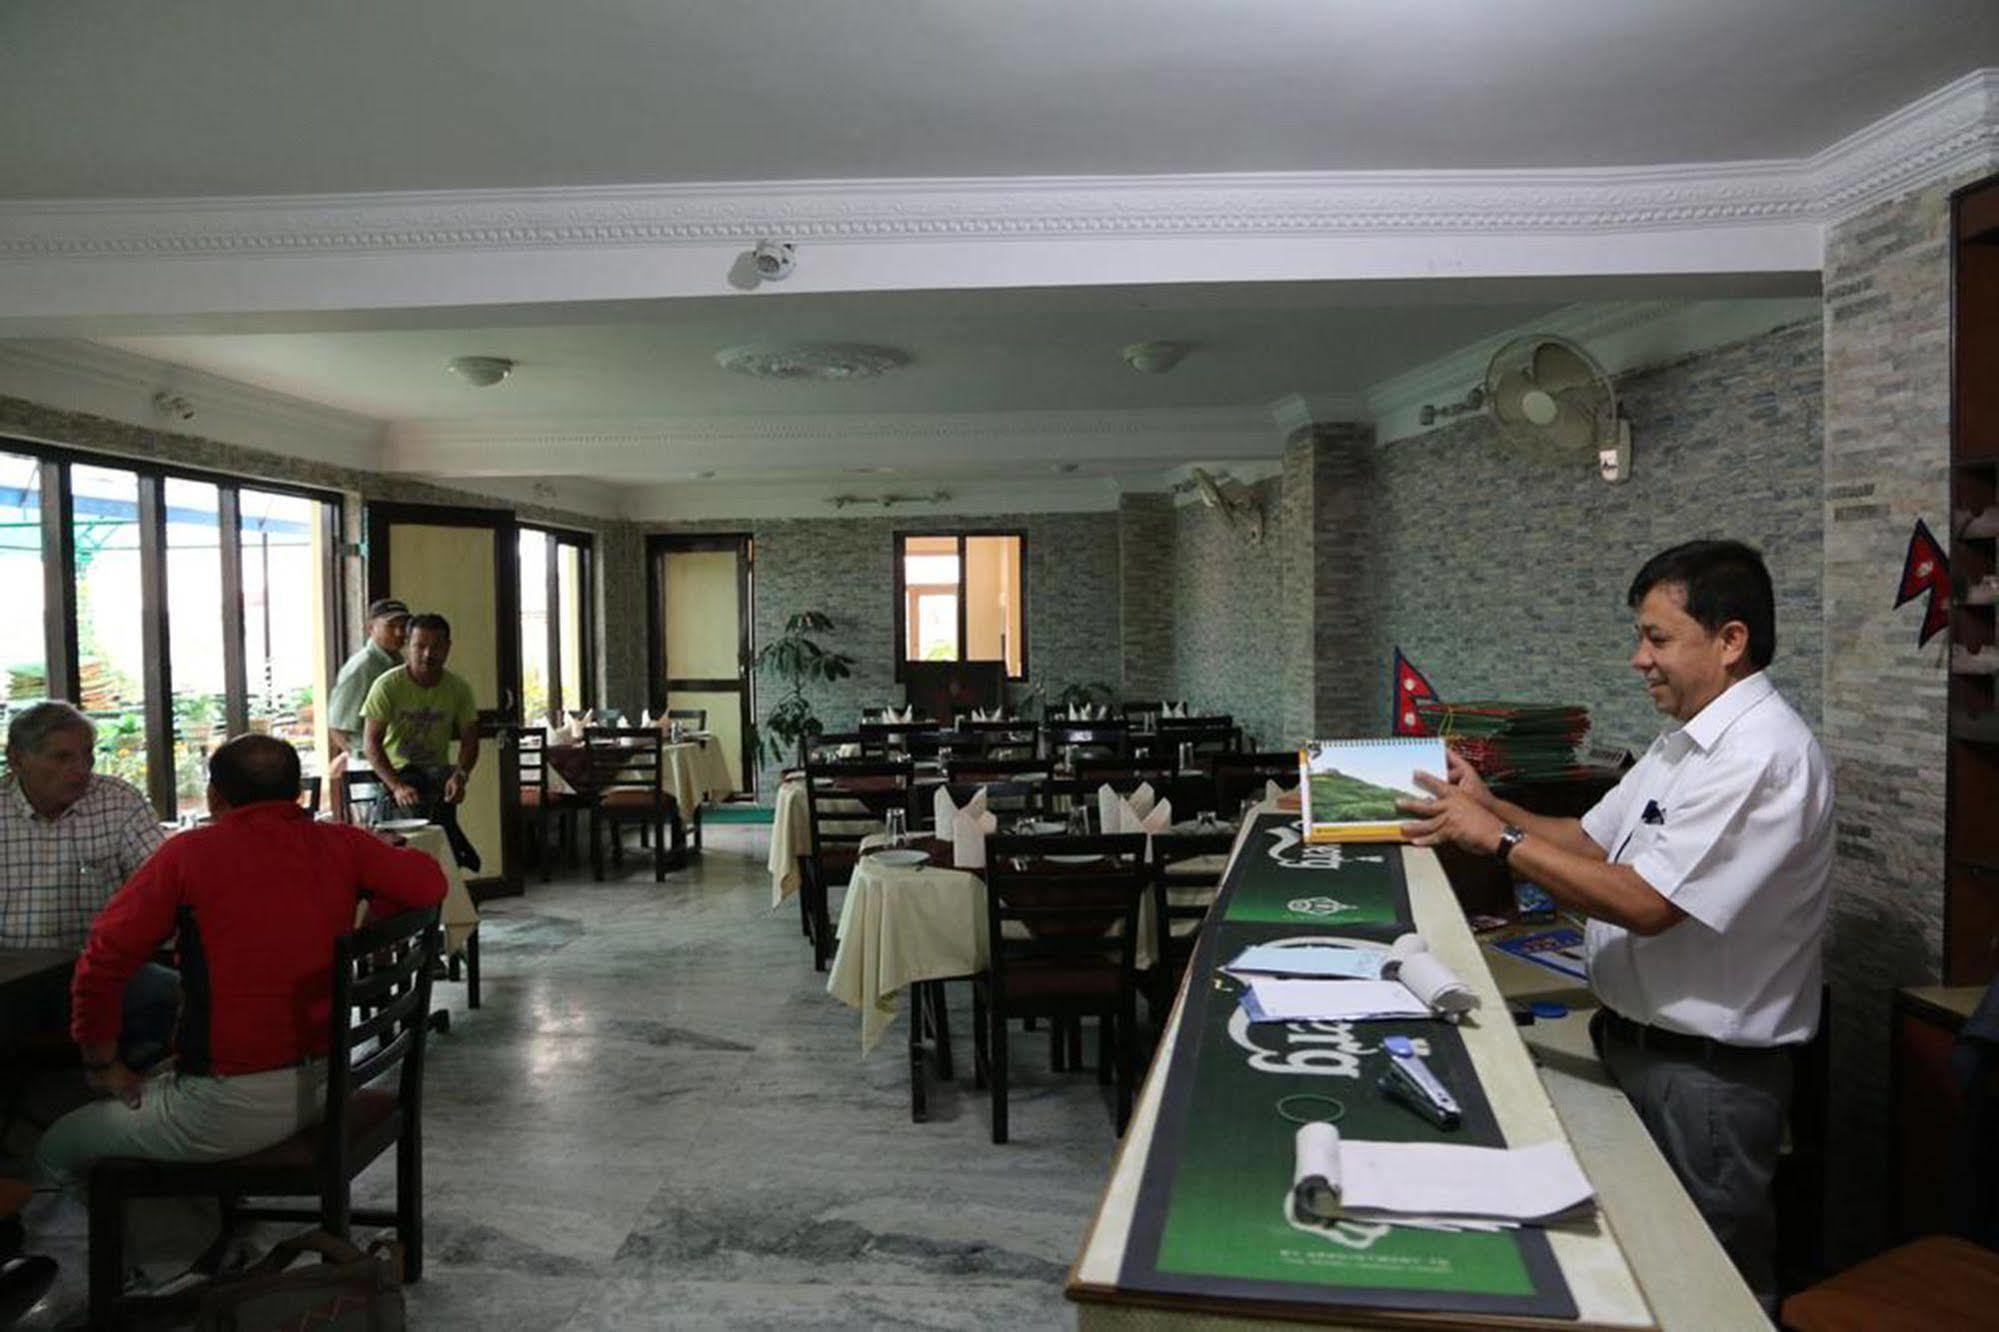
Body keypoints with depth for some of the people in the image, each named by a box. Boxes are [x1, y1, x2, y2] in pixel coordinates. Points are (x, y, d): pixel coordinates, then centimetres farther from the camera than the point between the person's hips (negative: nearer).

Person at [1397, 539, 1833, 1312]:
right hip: (1635, 1043, 9)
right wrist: (1493, 808, -3)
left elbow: (1645, 904, -27)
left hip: (1706, 1074, -9)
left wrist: (1498, 839, -22)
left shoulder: (1762, 755, -23)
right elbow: (1595, 844, 11)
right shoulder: (1685, 742, 9)